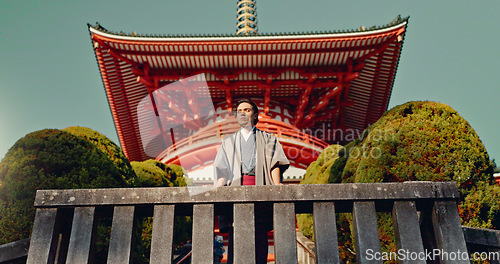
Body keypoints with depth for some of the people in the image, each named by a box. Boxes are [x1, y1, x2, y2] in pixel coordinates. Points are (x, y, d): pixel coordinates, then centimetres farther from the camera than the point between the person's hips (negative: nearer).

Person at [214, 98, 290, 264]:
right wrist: (218, 189, -2)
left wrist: (277, 185, -11)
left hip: (259, 185, -1)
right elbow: (222, 169, 15)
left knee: (260, 235, -12)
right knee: (234, 235, -10)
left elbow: (274, 163, 7)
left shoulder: (267, 139, 22)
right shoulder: (228, 142, 27)